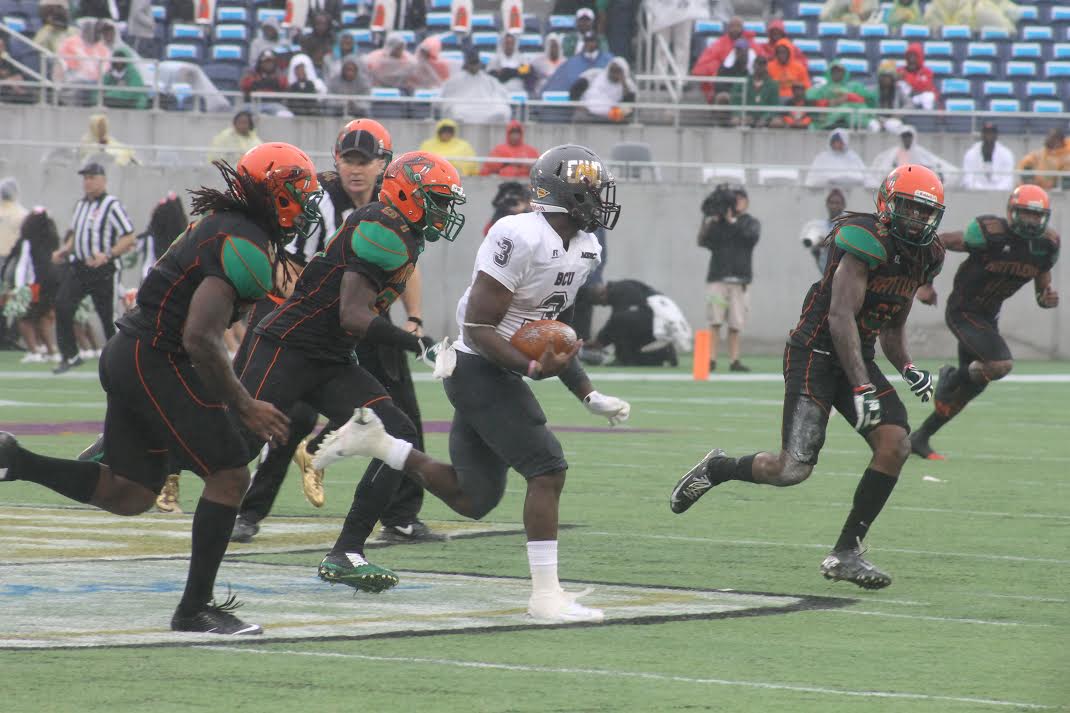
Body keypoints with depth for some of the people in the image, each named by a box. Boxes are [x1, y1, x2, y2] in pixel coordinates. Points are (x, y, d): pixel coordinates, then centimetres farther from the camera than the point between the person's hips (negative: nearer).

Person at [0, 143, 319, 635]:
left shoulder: (220, 225, 14)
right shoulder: (247, 247, -17)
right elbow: (201, 339, -25)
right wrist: (242, 407, -17)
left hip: (126, 355, 10)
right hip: (157, 361, -10)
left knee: (128, 494, 14)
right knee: (229, 477, -5)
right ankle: (195, 608, -2)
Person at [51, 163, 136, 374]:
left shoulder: (112, 205, -8)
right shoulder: (80, 205, 15)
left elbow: (129, 238, -13)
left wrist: (107, 255, -24)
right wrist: (63, 251, 11)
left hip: (101, 270, -6)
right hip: (77, 267, 6)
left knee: (106, 315, 0)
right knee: (62, 305, -11)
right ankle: (70, 355, -5)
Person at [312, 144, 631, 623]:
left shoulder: (583, 250, 8)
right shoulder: (522, 238, -21)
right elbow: (478, 329, -20)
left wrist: (589, 396, 13)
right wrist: (533, 368, -32)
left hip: (500, 375, 10)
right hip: (480, 369, -9)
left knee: (472, 500, 10)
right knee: (547, 470, -12)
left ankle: (374, 440, 17)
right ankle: (546, 596, -9)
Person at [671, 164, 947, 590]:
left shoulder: (924, 258, 9)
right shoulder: (868, 241, -19)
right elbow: (840, 316, -24)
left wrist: (907, 369, 4)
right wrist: (861, 388, -28)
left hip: (858, 357, 8)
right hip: (815, 352, -8)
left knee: (895, 444, -12)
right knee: (794, 469, -15)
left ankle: (846, 553, -4)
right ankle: (717, 469, 16)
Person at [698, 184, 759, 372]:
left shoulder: (751, 222, 9)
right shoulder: (717, 221, 10)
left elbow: (752, 236, -12)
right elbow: (703, 241, 1)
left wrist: (733, 221, -18)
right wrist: (708, 223, -14)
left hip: (739, 279, 0)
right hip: (717, 278, 0)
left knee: (736, 324, 1)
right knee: (715, 322, -7)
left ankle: (734, 360, 6)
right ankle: (711, 360, -9)